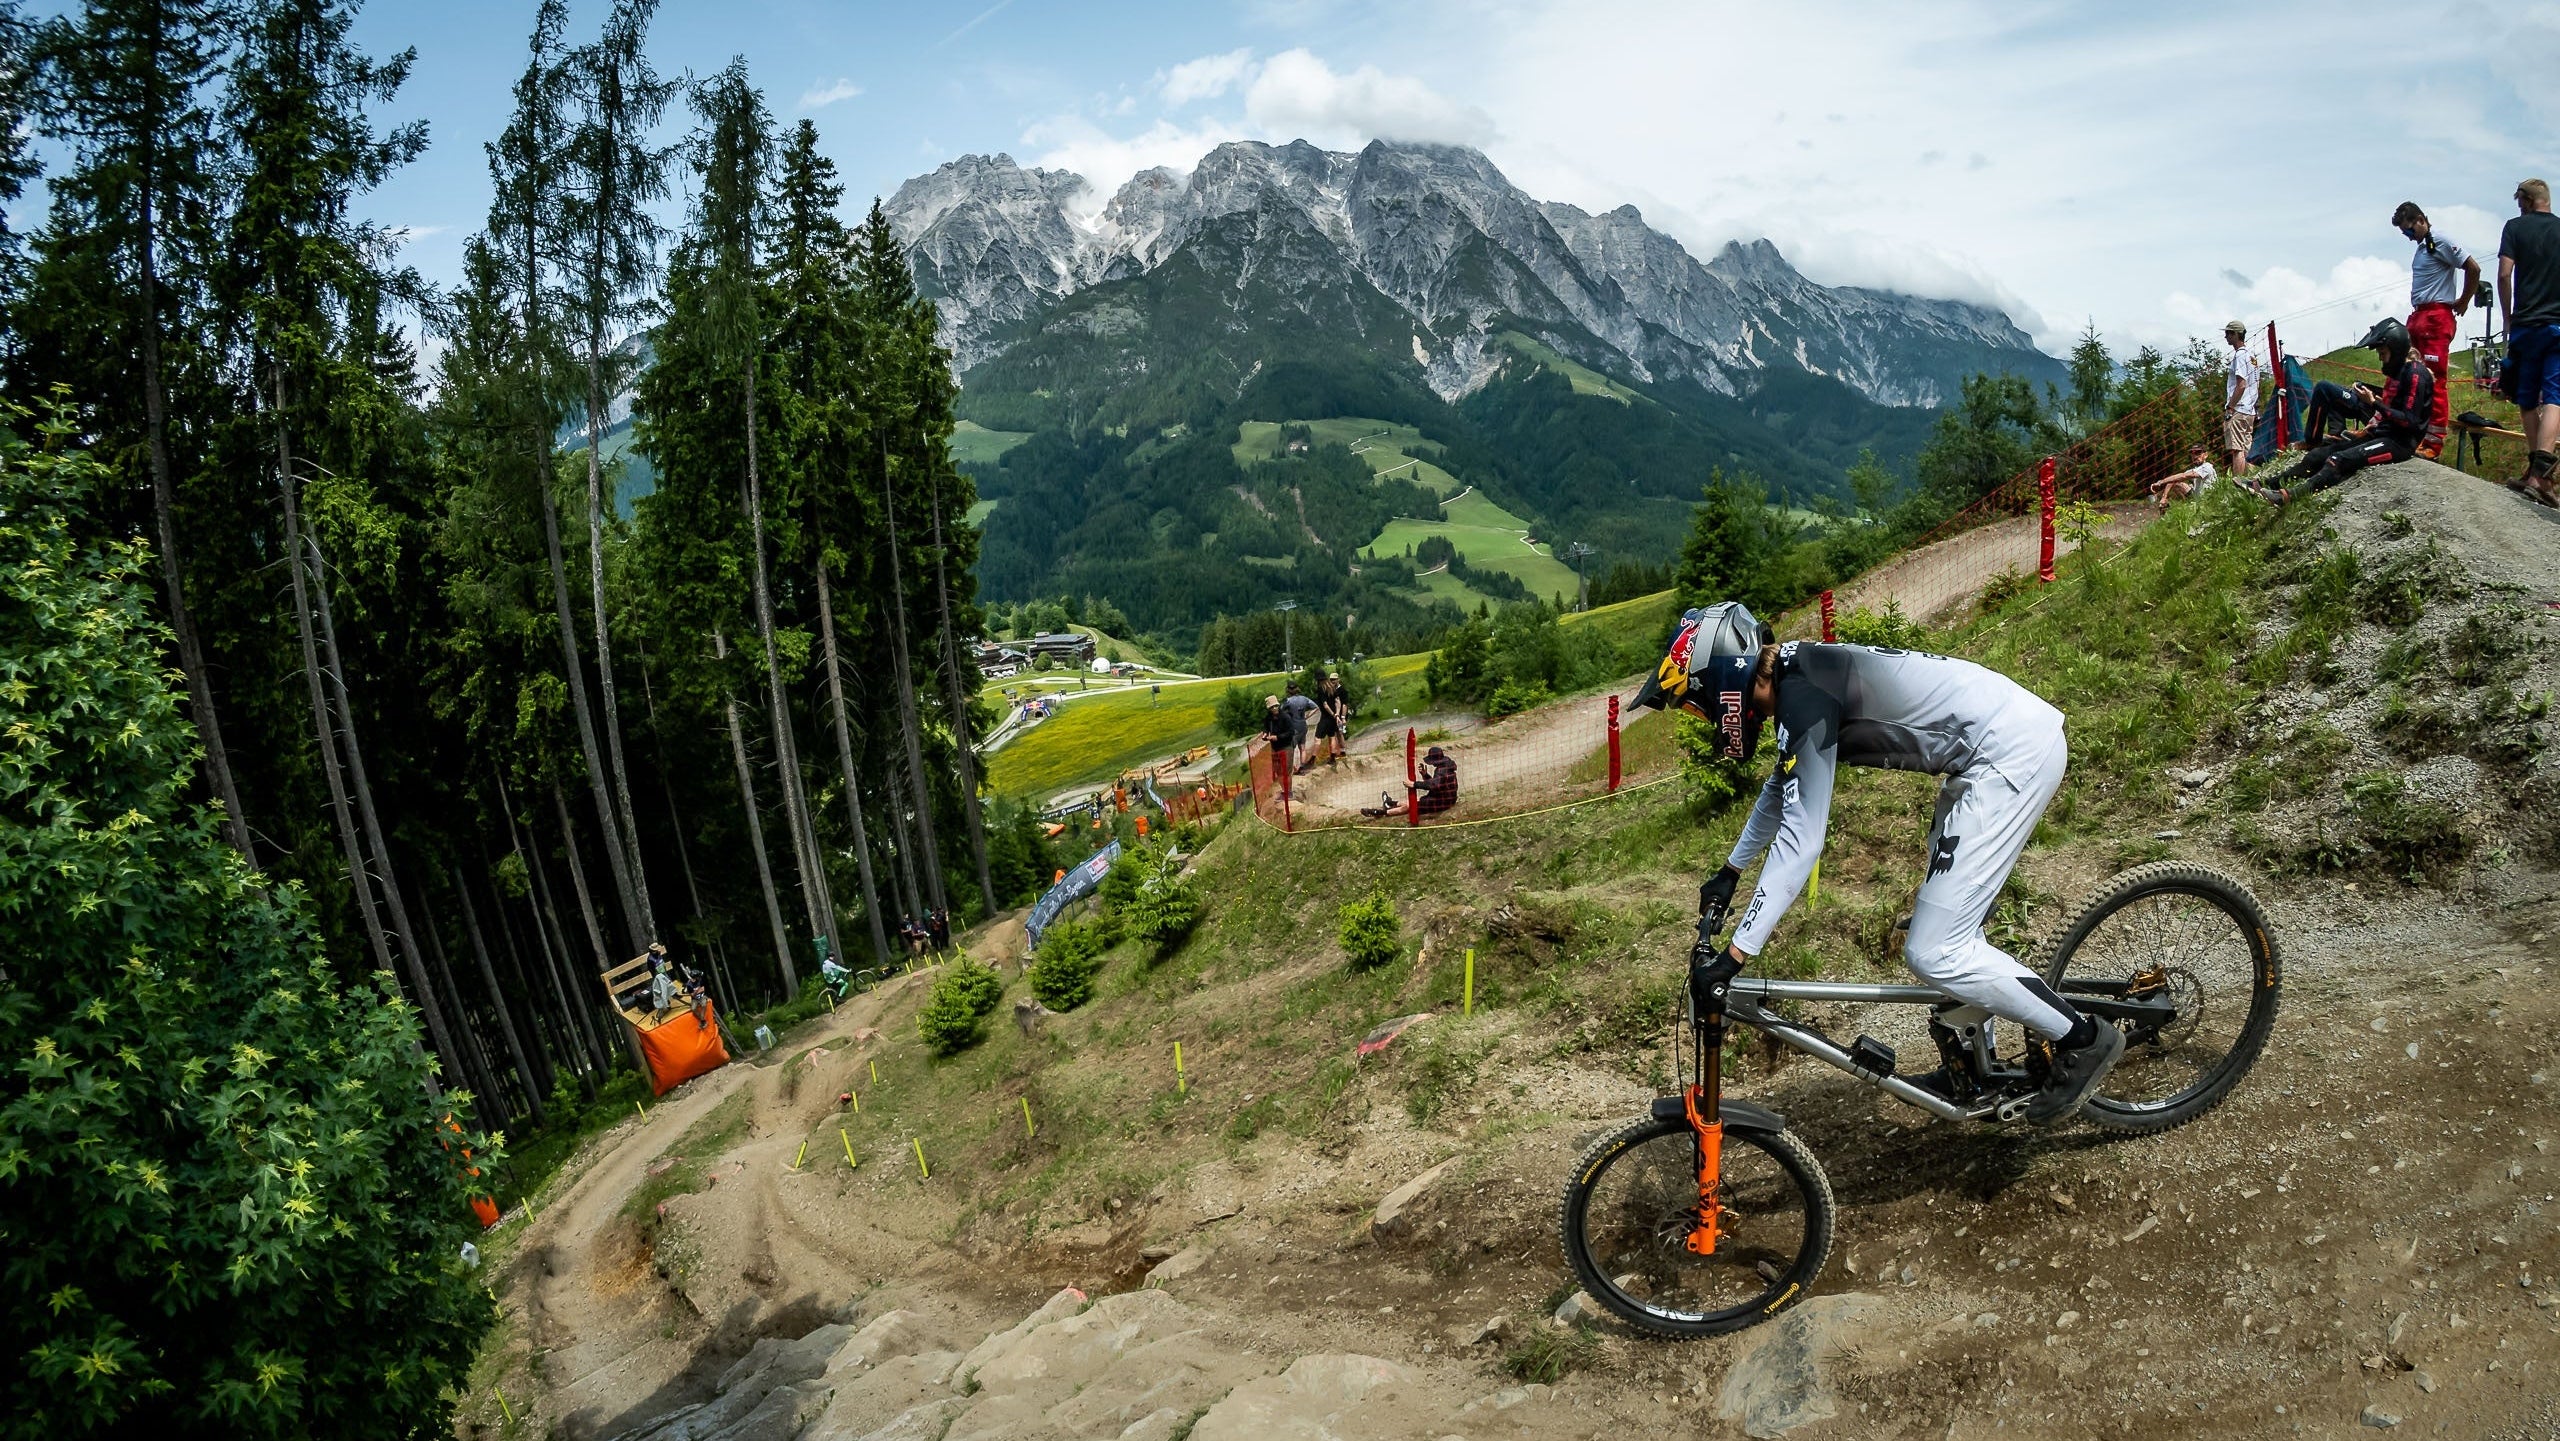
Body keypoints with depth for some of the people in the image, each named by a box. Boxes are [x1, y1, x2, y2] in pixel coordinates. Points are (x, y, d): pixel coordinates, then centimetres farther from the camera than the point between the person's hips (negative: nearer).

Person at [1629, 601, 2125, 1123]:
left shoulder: (1804, 696, -20)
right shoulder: (1797, 676, 9)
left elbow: (1800, 839, -23)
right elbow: (1780, 792, 27)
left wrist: (1735, 954, -22)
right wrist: (1730, 872, 37)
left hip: (2013, 752, -10)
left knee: (1933, 953, -7)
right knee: (1948, 928, 20)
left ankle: (2083, 1039, 7)